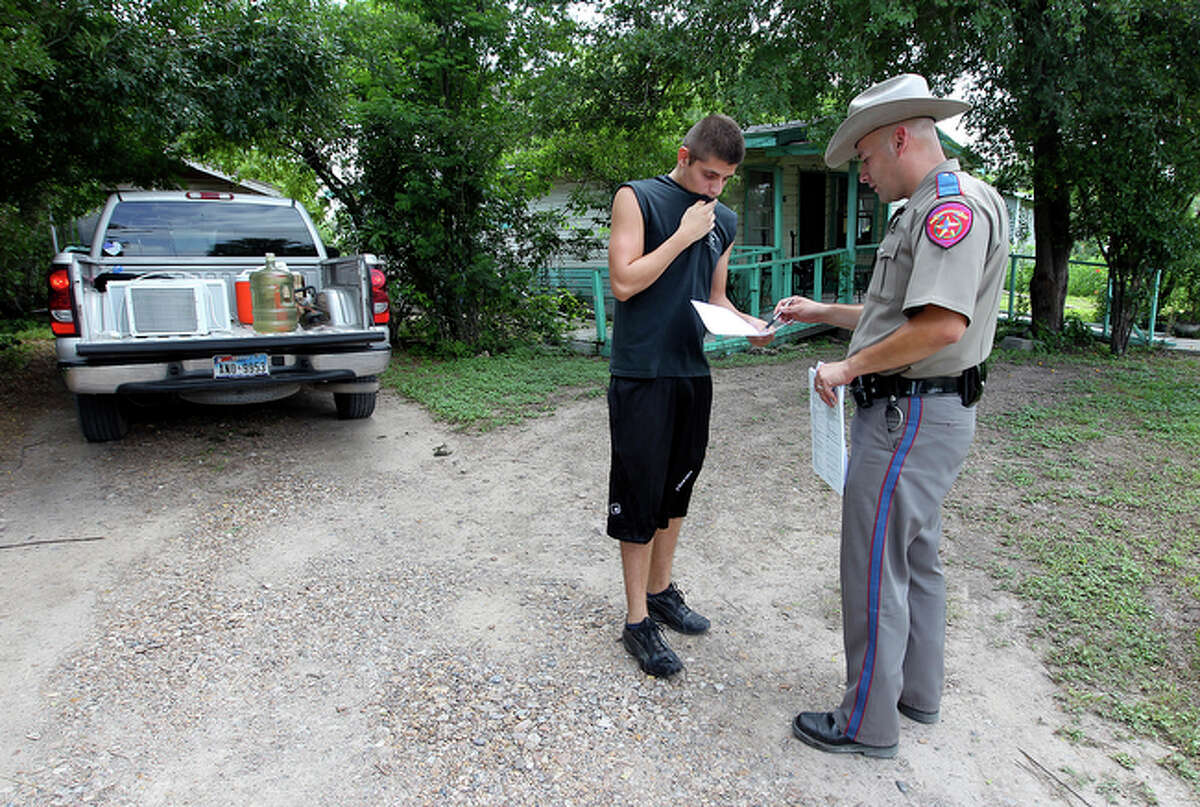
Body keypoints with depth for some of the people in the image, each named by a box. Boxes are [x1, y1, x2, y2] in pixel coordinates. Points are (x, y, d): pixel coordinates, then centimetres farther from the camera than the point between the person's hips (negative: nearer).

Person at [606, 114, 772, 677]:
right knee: (639, 498, -1)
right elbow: (624, 282, -12)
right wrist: (684, 235, -12)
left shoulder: (725, 221, 15)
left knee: (676, 490, 15)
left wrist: (751, 325, 1)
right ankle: (638, 621, 10)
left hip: (693, 372, 7)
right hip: (642, 374, -6)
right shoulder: (637, 198, -3)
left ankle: (661, 591, 32)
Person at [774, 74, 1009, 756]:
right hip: (915, 410, 11)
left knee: (873, 568, -1)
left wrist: (849, 368, -18)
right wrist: (821, 312, 23)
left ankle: (869, 724, 14)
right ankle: (918, 692, 36)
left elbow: (942, 323, -28)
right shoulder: (928, 210, 17)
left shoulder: (956, 203, -16)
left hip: (910, 417, -11)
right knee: (915, 557, 19)